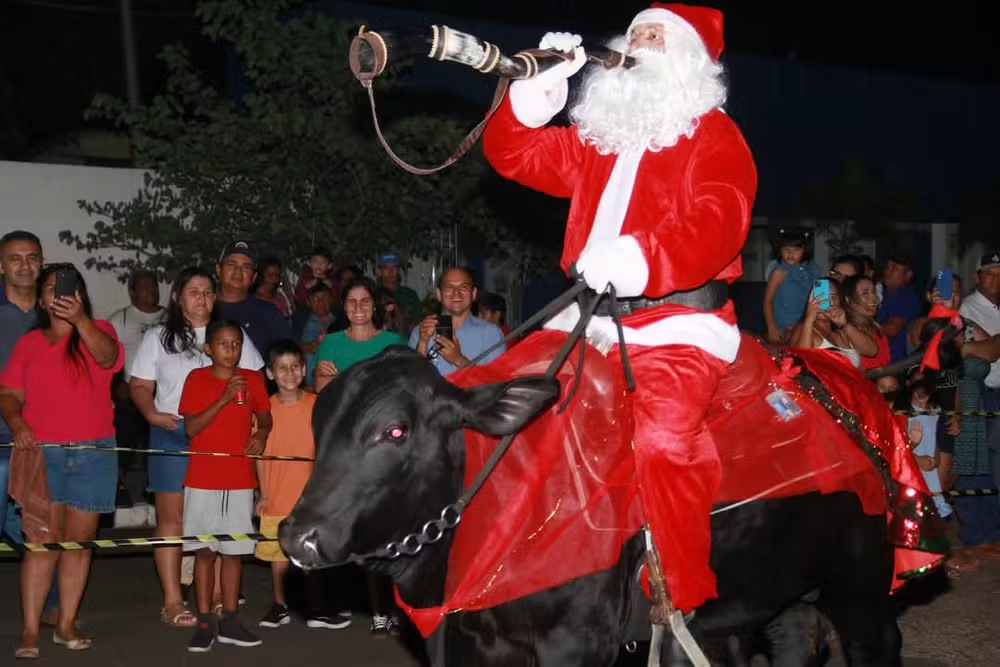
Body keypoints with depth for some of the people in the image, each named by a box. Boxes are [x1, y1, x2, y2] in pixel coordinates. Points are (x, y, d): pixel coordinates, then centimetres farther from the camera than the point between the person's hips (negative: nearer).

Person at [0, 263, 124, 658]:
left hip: (93, 454, 0)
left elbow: (108, 357, -17)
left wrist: (80, 320, -32)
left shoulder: (97, 332, 6)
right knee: (42, 542, -7)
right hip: (41, 452, 0)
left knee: (79, 543, 6)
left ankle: (67, 625, 15)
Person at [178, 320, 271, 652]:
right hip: (202, 479, -2)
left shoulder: (252, 380, 3)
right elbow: (190, 428, -11)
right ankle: (205, 623, 7)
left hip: (240, 479, 2)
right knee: (204, 550, 2)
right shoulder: (196, 379, -4)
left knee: (234, 550, 7)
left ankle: (230, 621, 15)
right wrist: (223, 398, -21)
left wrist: (261, 433, -8)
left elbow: (264, 417, 15)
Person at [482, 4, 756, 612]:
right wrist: (538, 87, 3)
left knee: (659, 437, -30)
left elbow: (717, 223, -15)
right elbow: (514, 153, 20)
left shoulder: (715, 137, 2)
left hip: (677, 326, -7)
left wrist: (639, 258, -33)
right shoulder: (598, 137, 23)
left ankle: (685, 606, -21)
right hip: (592, 322, 8)